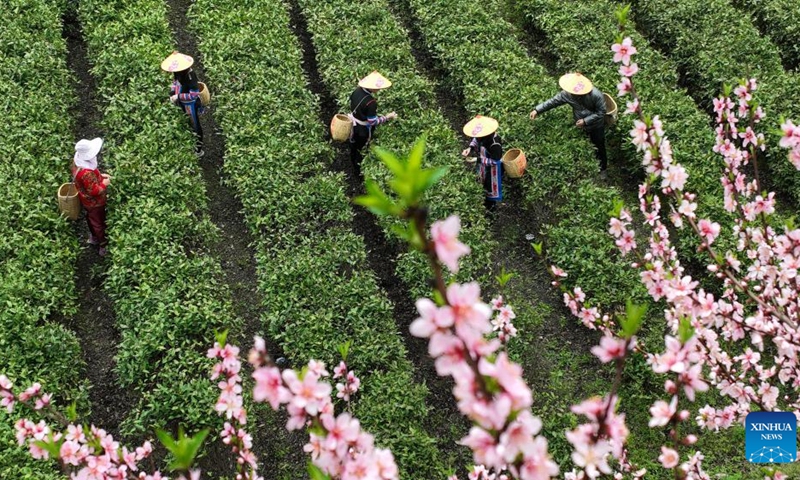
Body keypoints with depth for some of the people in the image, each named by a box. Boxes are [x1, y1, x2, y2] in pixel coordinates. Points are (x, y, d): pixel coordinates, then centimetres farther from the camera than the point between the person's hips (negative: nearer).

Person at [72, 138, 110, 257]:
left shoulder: (78, 163, -13)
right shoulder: (86, 173, -43)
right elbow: (94, 191, -32)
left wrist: (100, 176, -2)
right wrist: (104, 184, -18)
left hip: (88, 200, 9)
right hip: (94, 202, -9)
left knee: (91, 219, 30)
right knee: (99, 223, 12)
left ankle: (94, 238, 53)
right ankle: (104, 246, 30)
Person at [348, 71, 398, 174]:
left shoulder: (357, 90, -15)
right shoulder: (371, 102, -37)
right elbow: (373, 122, -26)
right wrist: (387, 118, -16)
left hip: (353, 125, 7)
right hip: (364, 130, -7)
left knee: (354, 147, 28)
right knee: (362, 150, 18)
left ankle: (353, 165, 53)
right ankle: (360, 171, 38)